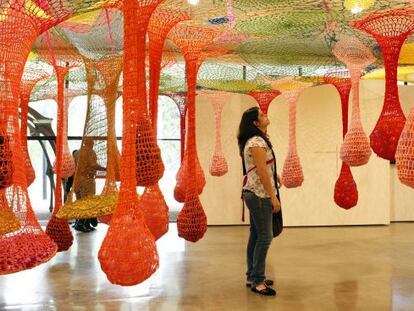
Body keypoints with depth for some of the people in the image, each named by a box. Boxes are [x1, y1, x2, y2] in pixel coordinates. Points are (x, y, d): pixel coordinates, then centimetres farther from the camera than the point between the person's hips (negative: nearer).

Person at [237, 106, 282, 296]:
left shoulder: (257, 140, 16)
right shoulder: (257, 142, -15)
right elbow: (262, 171, -20)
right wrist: (273, 196, -19)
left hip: (254, 194, 10)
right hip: (260, 195, -10)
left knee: (256, 235, 12)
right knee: (265, 237, -7)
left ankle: (252, 276, 20)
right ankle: (257, 281, 0)